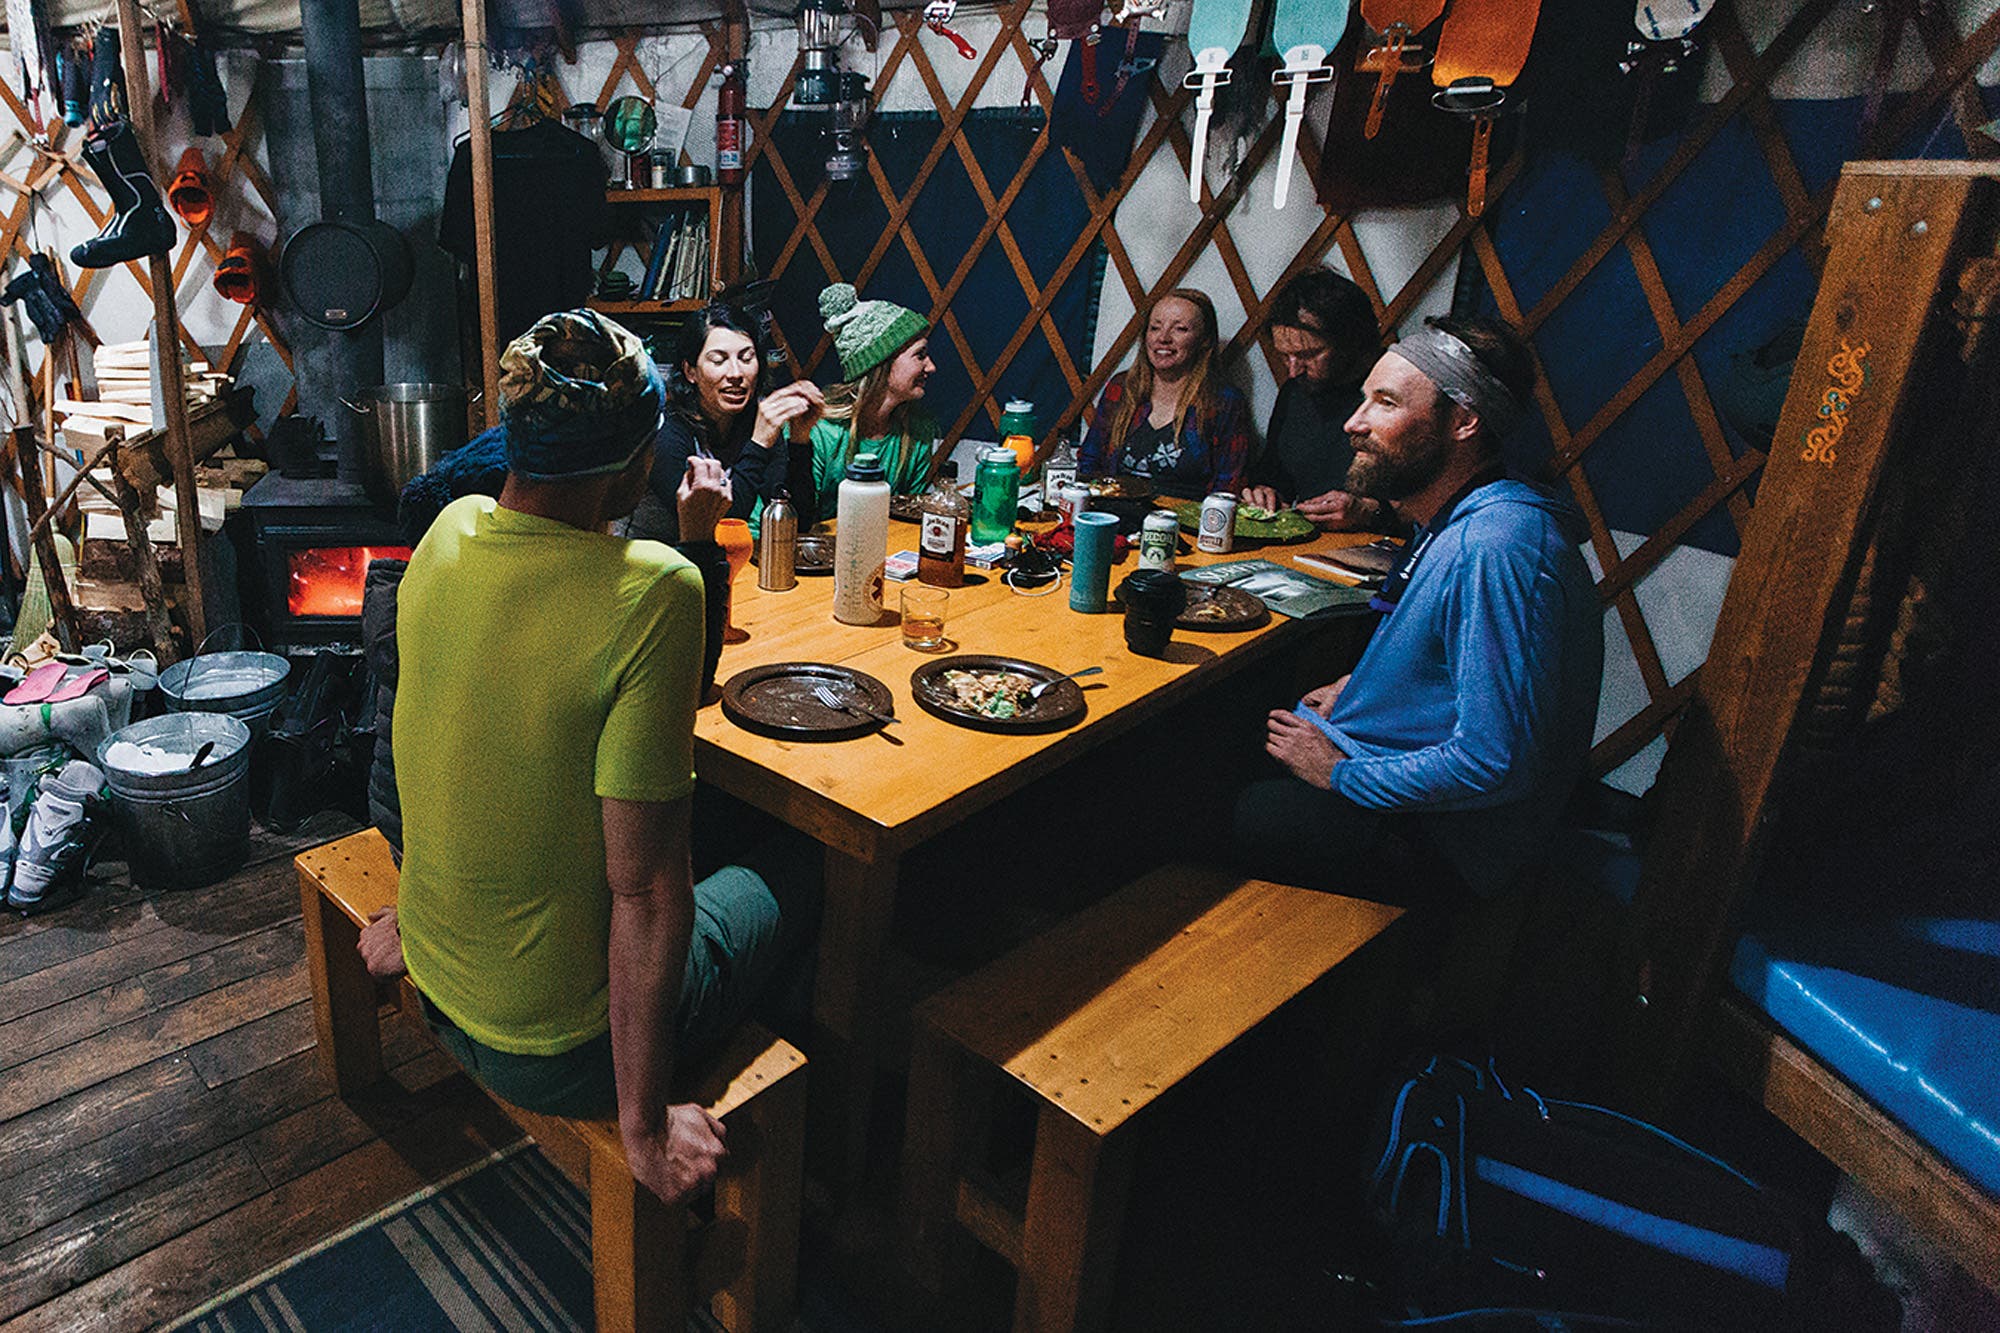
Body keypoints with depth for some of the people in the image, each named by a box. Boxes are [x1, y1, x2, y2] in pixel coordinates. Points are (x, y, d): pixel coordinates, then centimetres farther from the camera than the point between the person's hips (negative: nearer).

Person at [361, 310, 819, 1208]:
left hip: (438, 993, 7)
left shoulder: (451, 530, -7)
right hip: (554, 1050, -7)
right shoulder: (653, 592, -29)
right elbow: (645, 888, -27)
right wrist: (644, 1124, -17)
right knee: (793, 873, 18)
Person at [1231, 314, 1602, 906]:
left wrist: (1342, 774, -20)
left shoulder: (1496, 548, -30)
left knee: (1248, 816, -19)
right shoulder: (1451, 522, 5)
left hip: (1442, 836, -10)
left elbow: (1493, 765, -32)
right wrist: (1359, 684, 9)